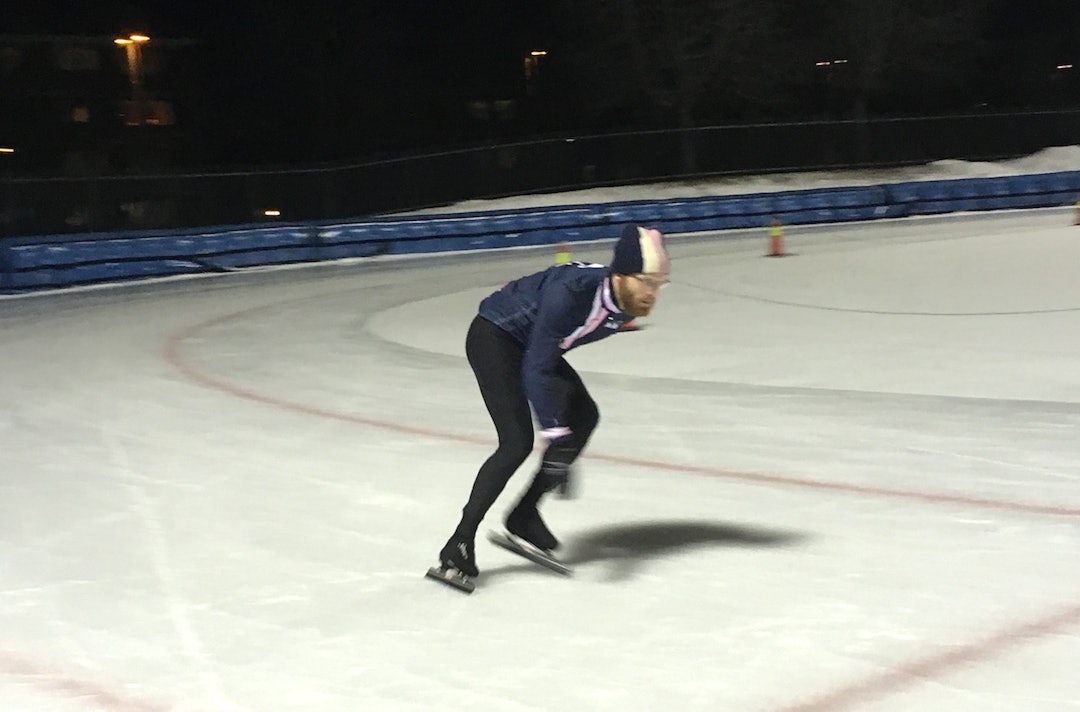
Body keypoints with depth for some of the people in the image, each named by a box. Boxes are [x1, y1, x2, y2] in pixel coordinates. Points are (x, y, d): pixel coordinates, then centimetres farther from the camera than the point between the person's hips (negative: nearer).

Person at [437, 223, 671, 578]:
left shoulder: (625, 303, -13)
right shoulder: (570, 292, -37)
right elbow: (536, 371, -38)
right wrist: (557, 440, -41)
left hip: (532, 344, 9)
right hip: (494, 337, -9)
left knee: (584, 416, 4)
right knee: (517, 442, -18)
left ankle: (524, 515, 13)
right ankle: (461, 540, -12)